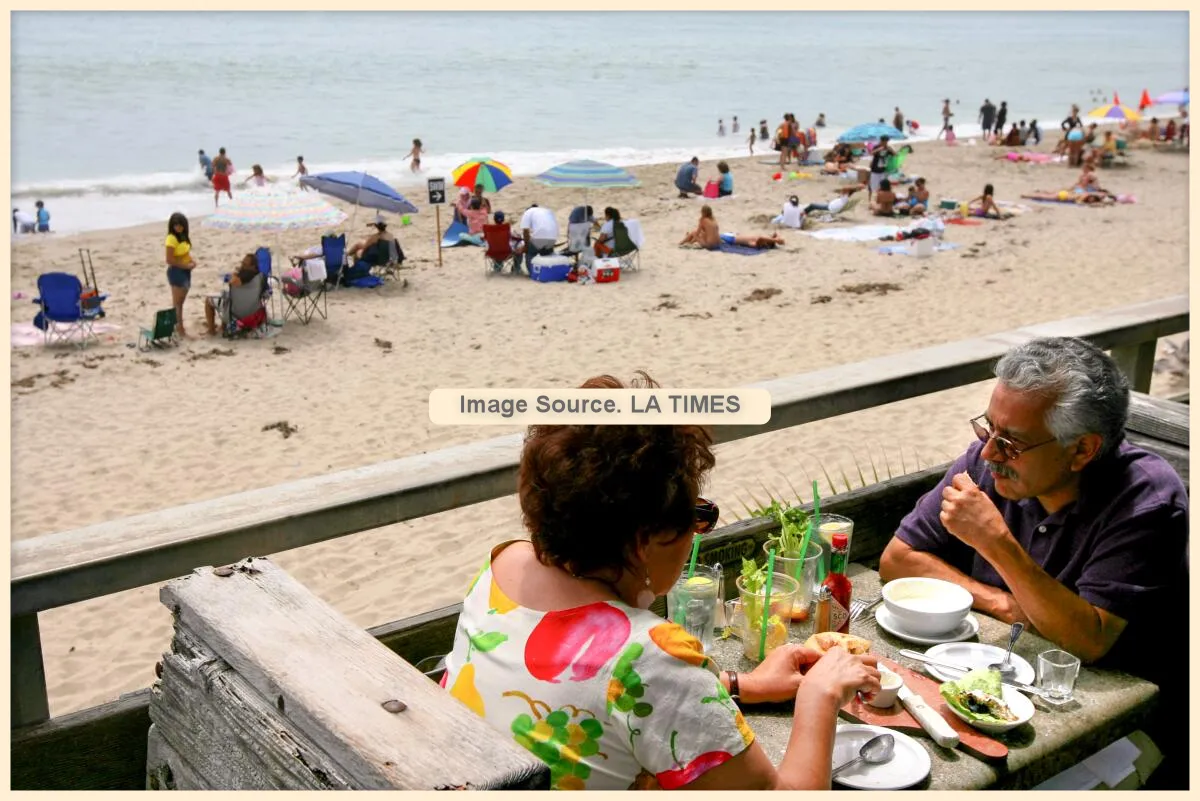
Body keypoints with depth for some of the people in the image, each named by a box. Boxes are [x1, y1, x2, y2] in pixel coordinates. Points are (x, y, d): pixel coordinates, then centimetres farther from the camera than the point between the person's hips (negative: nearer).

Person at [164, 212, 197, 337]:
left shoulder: (183, 237, 9)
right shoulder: (172, 239, -18)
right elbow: (169, 260, -21)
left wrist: (192, 260, 0)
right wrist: (186, 265, -18)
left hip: (185, 271, 9)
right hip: (176, 271, -9)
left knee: (180, 301, 15)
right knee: (177, 302, -4)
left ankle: (178, 325, 24)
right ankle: (179, 329, -1)